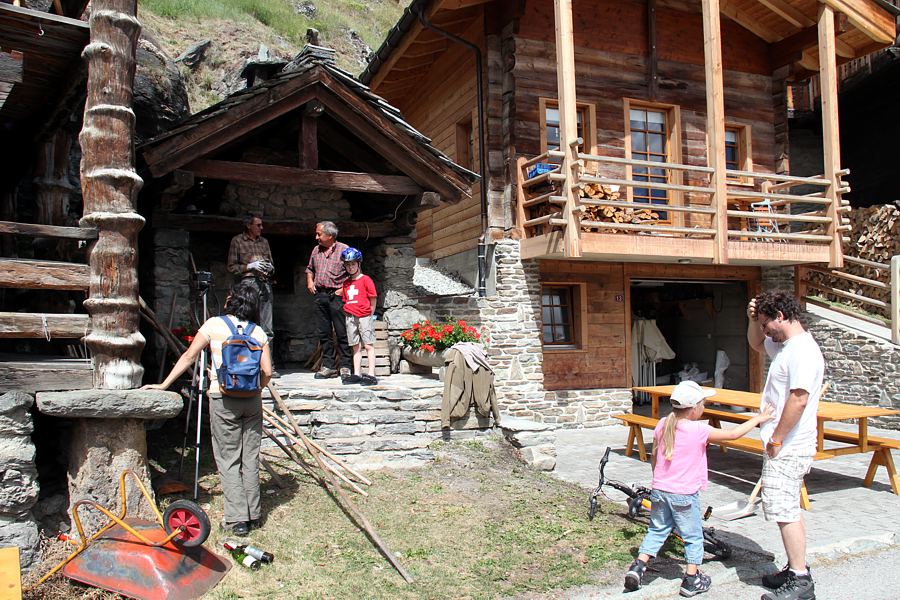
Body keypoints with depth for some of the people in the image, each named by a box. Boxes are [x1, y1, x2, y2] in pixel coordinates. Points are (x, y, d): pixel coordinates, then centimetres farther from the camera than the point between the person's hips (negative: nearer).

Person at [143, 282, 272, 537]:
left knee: (228, 460, 4)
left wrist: (163, 384, 10)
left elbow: (189, 357, 2)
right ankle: (253, 515, 20)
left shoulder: (214, 324, -2)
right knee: (250, 458, 12)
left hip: (223, 400, -3)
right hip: (252, 401, 3)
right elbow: (267, 372, 0)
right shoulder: (258, 332, 4)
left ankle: (237, 519, 3)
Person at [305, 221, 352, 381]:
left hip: (337, 296, -6)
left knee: (342, 333, -4)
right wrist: (309, 282, 11)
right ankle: (328, 366, 14)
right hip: (319, 295, 6)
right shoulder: (316, 250, 15)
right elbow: (310, 268, 29)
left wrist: (343, 289, -10)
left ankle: (346, 366, 3)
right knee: (323, 333, 7)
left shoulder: (344, 249, -3)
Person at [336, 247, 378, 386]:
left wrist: (369, 314, -2)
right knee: (355, 347, 9)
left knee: (369, 345, -5)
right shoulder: (346, 282, 13)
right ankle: (357, 374, 13)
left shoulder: (366, 279, -5)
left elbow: (373, 298, -5)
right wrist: (350, 312, 8)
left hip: (364, 316, -6)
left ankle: (371, 375, -7)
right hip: (350, 317, 6)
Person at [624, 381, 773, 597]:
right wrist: (759, 418, 1)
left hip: (660, 490, 5)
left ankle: (638, 566, 10)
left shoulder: (662, 425, 1)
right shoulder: (699, 430, -16)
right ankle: (692, 580, 19)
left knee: (657, 530, 18)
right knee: (693, 537, 12)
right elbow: (733, 434, -11)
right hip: (685, 495, -5)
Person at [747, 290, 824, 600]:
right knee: (786, 510, 16)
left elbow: (798, 400, -26)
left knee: (784, 510, -6)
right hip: (784, 446, 10)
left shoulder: (802, 350, -19)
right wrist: (753, 318, 12)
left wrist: (776, 440, -20)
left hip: (788, 448, -10)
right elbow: (756, 343, 32)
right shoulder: (784, 345, 12)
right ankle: (795, 570, 26)